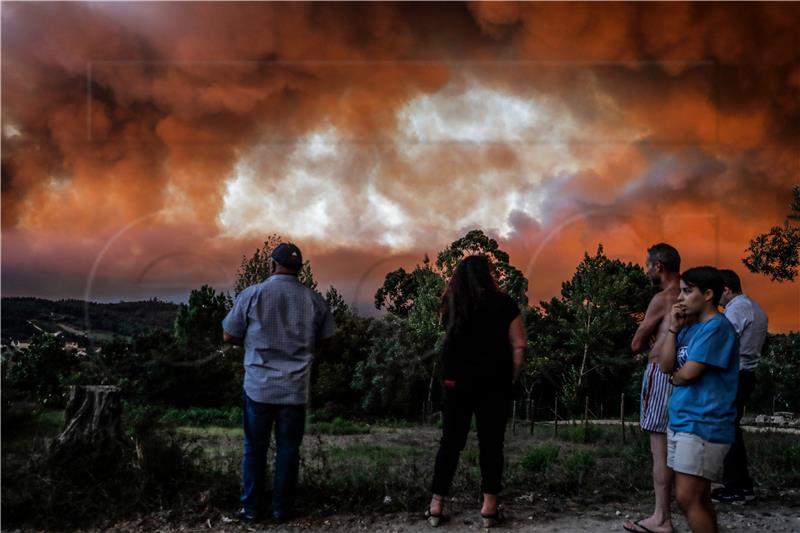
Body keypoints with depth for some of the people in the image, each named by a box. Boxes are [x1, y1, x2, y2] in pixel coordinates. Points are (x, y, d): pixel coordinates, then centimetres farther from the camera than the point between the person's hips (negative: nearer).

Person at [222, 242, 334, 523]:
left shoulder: (252, 294, -7)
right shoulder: (314, 299, -1)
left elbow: (229, 336, 0)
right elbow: (326, 339, 8)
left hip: (258, 386, -1)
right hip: (296, 389, 1)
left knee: (255, 449, 12)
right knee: (288, 449, 11)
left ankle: (250, 508, 20)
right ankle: (282, 509, 19)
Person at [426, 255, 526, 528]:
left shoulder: (451, 303, 5)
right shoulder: (502, 302, -4)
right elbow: (518, 345, -5)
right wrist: (511, 379, 3)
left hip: (456, 379, 3)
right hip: (493, 380, -3)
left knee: (451, 441, 9)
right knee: (491, 442, 5)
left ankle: (436, 505, 11)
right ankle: (489, 507, 7)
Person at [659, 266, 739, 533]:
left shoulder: (717, 327, -14)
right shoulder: (690, 328, 13)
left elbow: (689, 372, -19)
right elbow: (665, 365, 6)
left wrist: (674, 377, 3)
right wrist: (673, 329, -2)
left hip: (703, 425, -9)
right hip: (680, 421, 9)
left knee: (687, 498, -9)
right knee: (699, 497, 14)